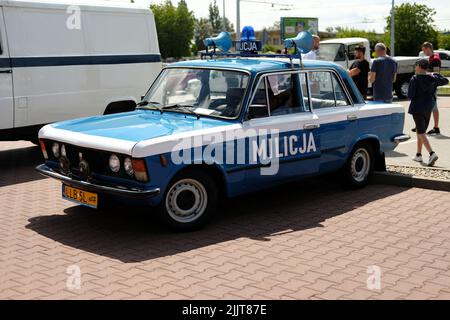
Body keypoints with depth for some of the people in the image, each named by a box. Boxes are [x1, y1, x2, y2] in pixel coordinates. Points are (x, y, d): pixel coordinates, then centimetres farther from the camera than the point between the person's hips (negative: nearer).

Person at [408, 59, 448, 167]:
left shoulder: (415, 79, -15)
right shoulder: (433, 78, 2)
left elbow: (410, 95, -16)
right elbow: (445, 81, 18)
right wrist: (436, 75, 23)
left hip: (417, 108, -6)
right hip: (428, 108, 6)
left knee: (421, 133, -5)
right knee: (420, 131, 19)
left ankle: (432, 153, -22)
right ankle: (418, 155, 26)